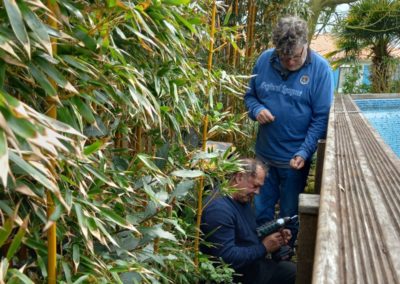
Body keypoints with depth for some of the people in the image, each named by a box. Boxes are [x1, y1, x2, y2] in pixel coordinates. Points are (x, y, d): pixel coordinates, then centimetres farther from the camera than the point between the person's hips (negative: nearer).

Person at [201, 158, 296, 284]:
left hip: (252, 263, 10)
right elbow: (228, 258, -31)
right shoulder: (219, 209, -28)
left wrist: (275, 235, -1)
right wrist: (264, 247, -22)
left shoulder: (243, 198, 5)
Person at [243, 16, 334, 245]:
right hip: (264, 153, 3)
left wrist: (304, 152, -21)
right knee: (260, 211, 18)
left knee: (290, 215, 15)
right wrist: (257, 110, -13)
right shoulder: (264, 60, -4)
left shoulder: (320, 68, -13)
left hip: (296, 157, -3)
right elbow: (250, 96, 9)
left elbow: (321, 117, -12)